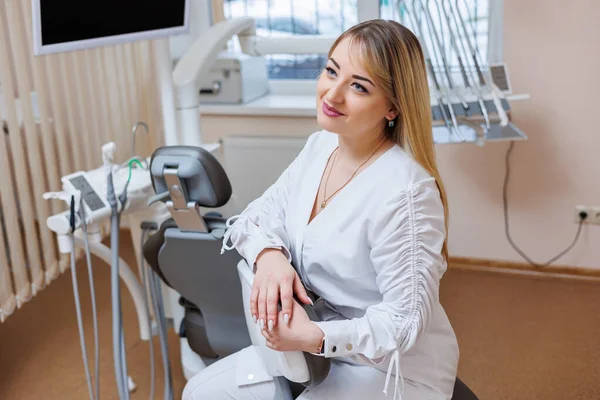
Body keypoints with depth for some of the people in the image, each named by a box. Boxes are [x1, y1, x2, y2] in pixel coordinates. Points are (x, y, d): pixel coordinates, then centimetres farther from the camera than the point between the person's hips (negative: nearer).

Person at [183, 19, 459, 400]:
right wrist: (269, 255, -21)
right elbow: (256, 217, 1)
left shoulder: (404, 193, -28)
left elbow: (406, 321, -24)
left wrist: (314, 338, -34)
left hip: (393, 369, -7)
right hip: (317, 347, 7)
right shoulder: (319, 146, -2)